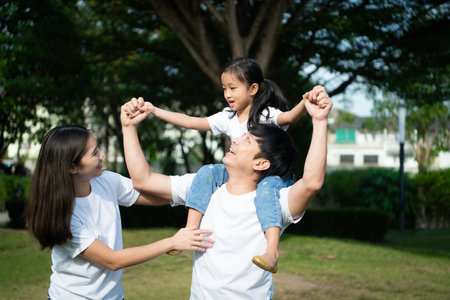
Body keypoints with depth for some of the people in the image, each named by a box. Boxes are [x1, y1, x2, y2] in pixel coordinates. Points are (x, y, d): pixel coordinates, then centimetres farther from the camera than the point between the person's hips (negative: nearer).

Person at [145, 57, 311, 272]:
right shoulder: (227, 118, 8)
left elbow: (288, 117, -31)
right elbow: (191, 122, 7)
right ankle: (190, 230, -22)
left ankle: (272, 252, -55)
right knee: (207, 172, -15)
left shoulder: (267, 114, -10)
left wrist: (305, 104, -54)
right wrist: (154, 111, 4)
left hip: (274, 175, -6)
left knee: (266, 188, -39)